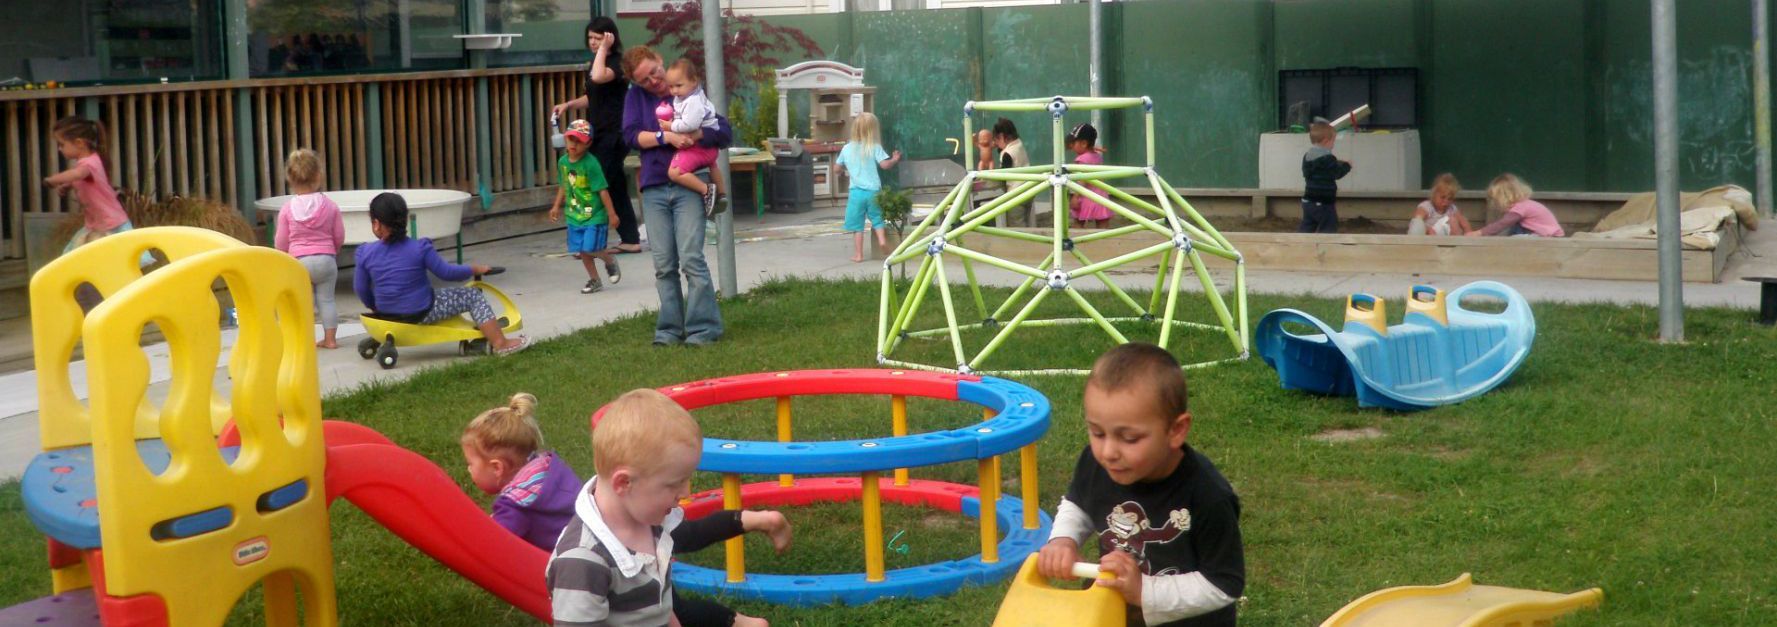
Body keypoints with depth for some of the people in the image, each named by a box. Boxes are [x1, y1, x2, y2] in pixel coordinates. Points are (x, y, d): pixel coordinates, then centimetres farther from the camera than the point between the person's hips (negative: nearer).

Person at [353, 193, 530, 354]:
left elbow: (360, 288, 0)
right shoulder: (419, 248, -17)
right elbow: (447, 273, -12)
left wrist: (374, 307, 20)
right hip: (422, 313, -5)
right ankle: (499, 343, -1)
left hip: (387, 313, 5)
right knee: (474, 296, 6)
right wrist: (475, 269, 5)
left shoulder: (366, 253, -8)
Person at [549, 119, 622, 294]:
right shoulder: (563, 162, 1)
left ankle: (611, 262, 20)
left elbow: (602, 190, -16)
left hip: (594, 215, -6)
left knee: (591, 248, -12)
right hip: (574, 215, 6)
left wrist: (612, 214, -15)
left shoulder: (590, 164, -18)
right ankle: (594, 280, 25)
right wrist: (557, 206, 19)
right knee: (581, 250, 8)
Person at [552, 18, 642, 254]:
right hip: (601, 134, 10)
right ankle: (630, 240, 15)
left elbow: (598, 77, -34)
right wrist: (568, 105, 11)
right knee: (616, 188, 11)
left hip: (614, 134, -9)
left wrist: (604, 48, -23)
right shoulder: (596, 62, 16)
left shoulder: (617, 63, -12)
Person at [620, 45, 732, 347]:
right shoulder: (636, 97, 10)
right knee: (664, 265, 3)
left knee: (691, 259, -11)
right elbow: (631, 135, -2)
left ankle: (703, 328, -6)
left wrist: (691, 135, -16)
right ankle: (670, 329, 10)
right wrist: (666, 136, -15)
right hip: (654, 189, 2)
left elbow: (725, 132, 0)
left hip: (687, 186, -2)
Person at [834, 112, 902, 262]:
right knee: (877, 218, 17)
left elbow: (837, 168, 12)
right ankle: (881, 238, -5)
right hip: (874, 190, -1)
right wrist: (895, 159, 6)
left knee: (857, 224, 5)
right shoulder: (875, 148, -4)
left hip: (856, 191, 1)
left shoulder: (847, 149, 4)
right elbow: (885, 164, -11)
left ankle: (858, 254, 5)